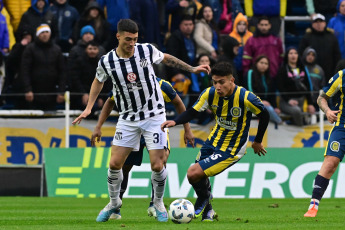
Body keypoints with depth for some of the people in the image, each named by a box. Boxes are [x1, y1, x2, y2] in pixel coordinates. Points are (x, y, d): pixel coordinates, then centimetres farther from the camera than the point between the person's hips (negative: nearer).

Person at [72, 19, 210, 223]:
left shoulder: (147, 50, -13)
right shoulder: (106, 62, -11)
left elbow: (167, 59, 9)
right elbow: (98, 81, 12)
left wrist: (192, 69, 8)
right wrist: (89, 108, 6)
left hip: (154, 115, -1)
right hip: (128, 118, 1)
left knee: (157, 165, -8)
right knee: (115, 163, -3)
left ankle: (158, 203, 17)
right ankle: (114, 202, 22)